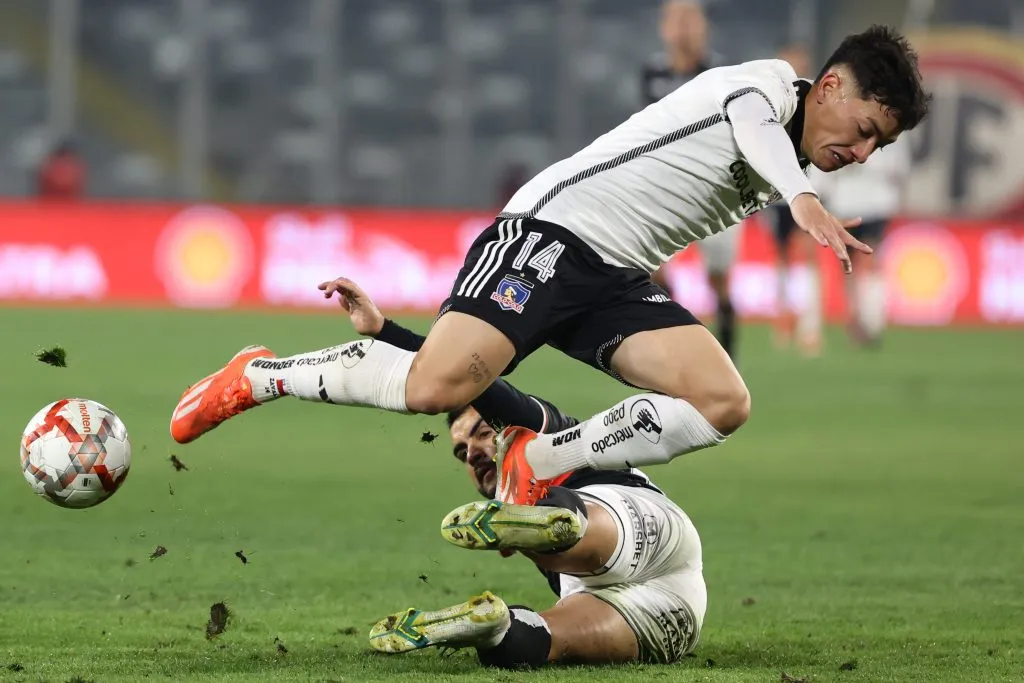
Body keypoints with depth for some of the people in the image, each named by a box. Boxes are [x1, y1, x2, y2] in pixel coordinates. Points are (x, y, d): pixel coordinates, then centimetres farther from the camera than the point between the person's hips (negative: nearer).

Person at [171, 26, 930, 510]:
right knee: (435, 386, -25)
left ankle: (538, 462, -7)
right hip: (552, 229, -9)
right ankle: (261, 375, -1)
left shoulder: (777, 180, 20)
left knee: (724, 403, -13)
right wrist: (806, 202, -48)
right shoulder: (766, 84, -6)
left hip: (617, 284, 9)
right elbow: (755, 130, -30)